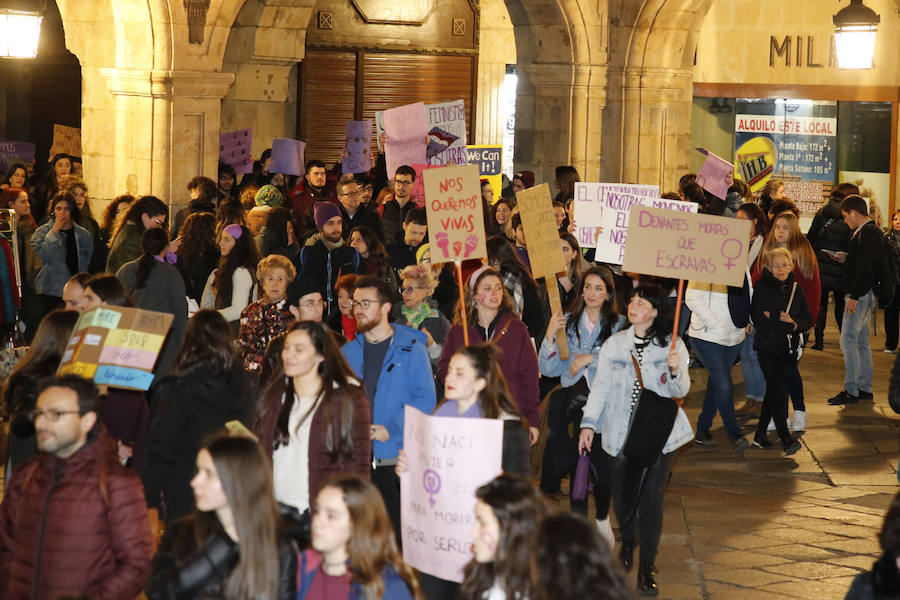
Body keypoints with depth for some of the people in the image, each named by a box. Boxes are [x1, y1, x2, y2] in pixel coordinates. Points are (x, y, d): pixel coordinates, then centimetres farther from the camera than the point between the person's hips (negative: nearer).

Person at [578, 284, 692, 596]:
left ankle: (647, 566, 3)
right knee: (622, 495, 7)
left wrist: (676, 370, -24)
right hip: (619, 433, 2)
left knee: (651, 496, -7)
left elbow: (680, 391, -3)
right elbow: (600, 386, 7)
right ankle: (628, 542, 38)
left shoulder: (672, 345, -1)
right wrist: (589, 423, 2)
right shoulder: (614, 344, 5)